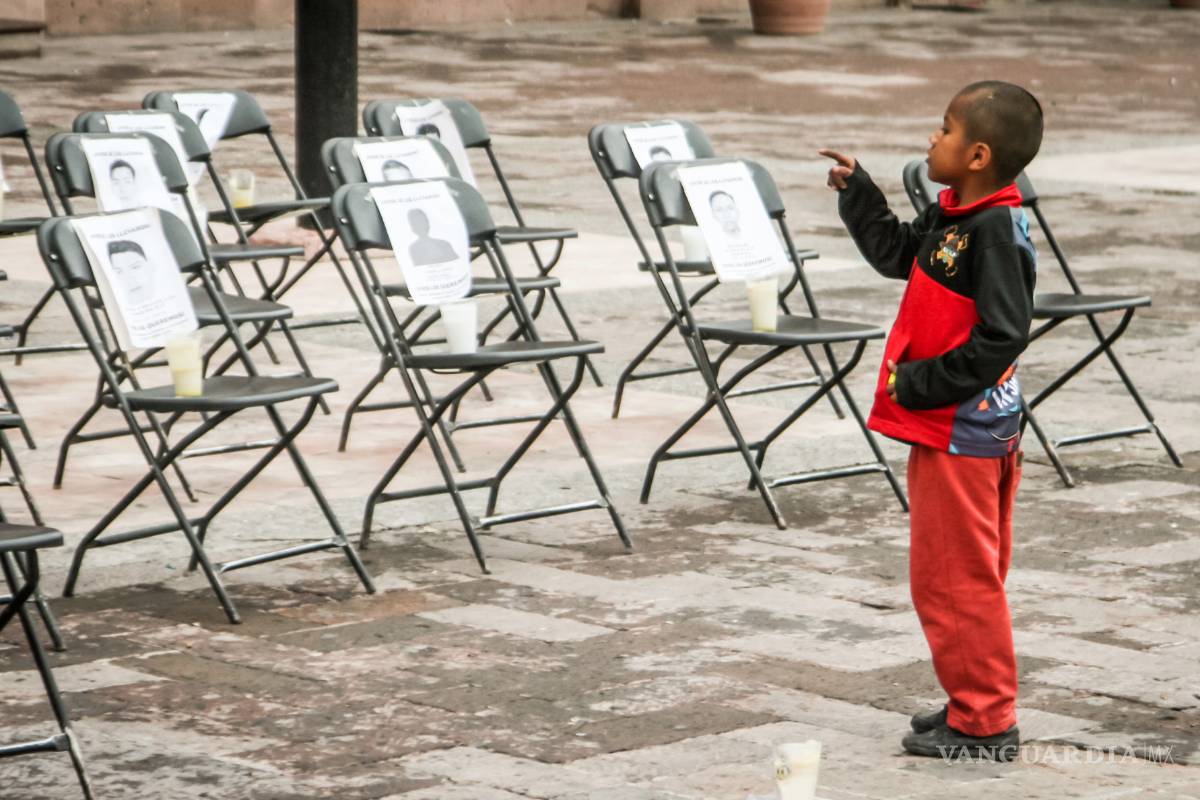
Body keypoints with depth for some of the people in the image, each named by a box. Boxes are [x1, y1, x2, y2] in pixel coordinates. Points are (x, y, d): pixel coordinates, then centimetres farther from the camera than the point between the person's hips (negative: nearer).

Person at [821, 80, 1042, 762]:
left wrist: (921, 383, -21)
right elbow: (895, 251, 25)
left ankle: (985, 724, 6)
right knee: (968, 576, 18)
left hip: (960, 433, -10)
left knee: (954, 578, -2)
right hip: (954, 425, 10)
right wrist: (856, 189, 20)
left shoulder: (996, 231, -22)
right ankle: (978, 706, 29)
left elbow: (1002, 336, -25)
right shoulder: (956, 218, 7)